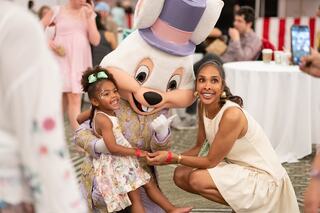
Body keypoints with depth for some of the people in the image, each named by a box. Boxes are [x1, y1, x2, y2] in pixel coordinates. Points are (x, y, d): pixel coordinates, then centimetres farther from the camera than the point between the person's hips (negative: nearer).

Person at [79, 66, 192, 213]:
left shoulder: (106, 113, 6)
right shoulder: (103, 119, -24)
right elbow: (112, 147, -28)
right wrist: (137, 152, -20)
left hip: (124, 161, 10)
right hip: (115, 164, -10)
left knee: (149, 184, 13)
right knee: (135, 197, -4)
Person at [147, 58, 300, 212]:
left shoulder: (232, 115, -28)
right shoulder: (203, 106, -3)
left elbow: (211, 161, -20)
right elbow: (200, 147, 4)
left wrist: (173, 158, -22)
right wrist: (168, 157, -9)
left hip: (263, 176, -9)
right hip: (237, 167, 9)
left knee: (197, 179, -25)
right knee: (180, 175, -1)